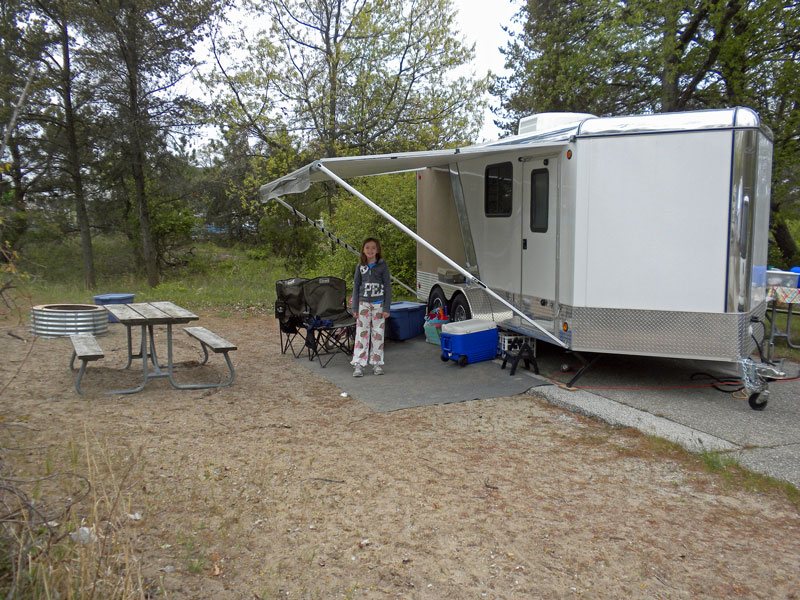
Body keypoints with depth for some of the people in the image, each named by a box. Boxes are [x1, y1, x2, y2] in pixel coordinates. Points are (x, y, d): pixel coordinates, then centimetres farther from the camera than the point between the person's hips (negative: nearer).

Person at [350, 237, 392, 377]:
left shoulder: (382, 265, -1)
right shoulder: (360, 266, 6)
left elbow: (387, 287, -2)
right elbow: (356, 286, 8)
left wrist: (386, 308, -7)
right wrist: (354, 308, 3)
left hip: (378, 304, -1)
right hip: (363, 303, 1)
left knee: (378, 334, 3)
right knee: (362, 333, -2)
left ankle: (377, 363, 12)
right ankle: (359, 364, 0)